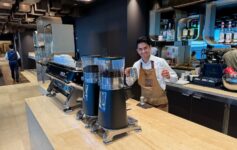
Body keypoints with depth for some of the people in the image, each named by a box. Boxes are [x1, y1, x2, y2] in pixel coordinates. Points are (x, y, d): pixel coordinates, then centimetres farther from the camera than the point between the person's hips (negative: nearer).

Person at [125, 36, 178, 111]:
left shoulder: (160, 61, -13)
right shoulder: (136, 64, -3)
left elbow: (175, 78, -4)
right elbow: (129, 83, 6)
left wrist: (168, 76, -25)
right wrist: (128, 76, -14)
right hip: (145, 102, 3)